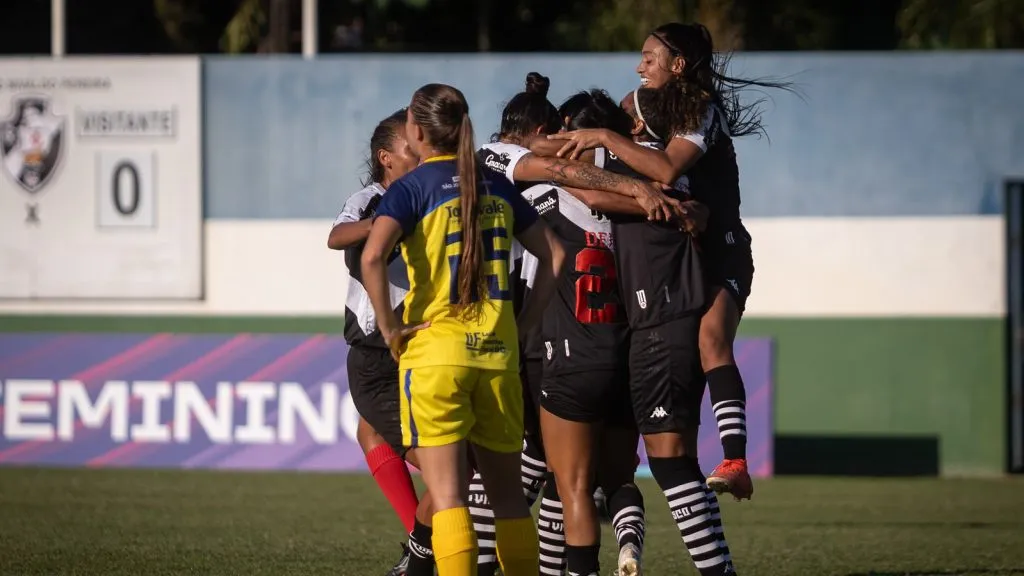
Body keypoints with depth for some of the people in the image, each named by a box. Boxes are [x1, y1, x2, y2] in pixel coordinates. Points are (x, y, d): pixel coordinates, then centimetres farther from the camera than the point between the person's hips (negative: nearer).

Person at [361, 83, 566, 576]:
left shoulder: (412, 188, -5)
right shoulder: (497, 187, 11)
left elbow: (372, 257, -21)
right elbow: (554, 255, 17)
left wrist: (390, 328, -12)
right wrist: (522, 323, 16)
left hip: (435, 352, -5)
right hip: (498, 352, 5)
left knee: (447, 494, -6)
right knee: (507, 492, 13)